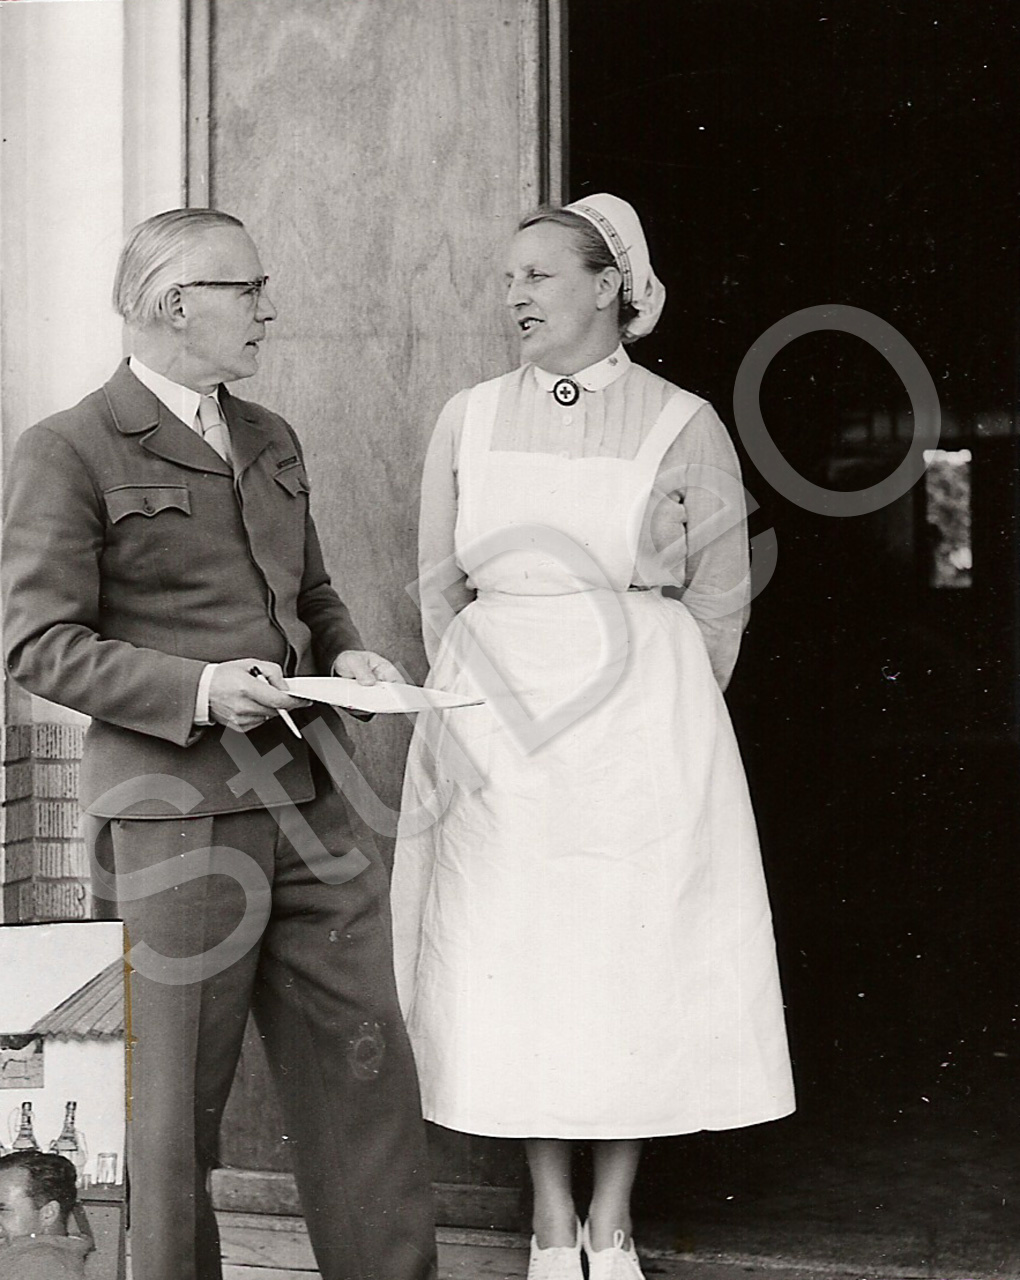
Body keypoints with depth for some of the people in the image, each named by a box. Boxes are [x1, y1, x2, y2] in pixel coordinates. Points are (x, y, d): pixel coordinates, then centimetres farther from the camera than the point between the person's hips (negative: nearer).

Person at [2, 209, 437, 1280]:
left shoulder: (268, 440, 18)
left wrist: (345, 653, 6)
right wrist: (197, 689, -19)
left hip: (306, 803, 7)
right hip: (174, 818, -6)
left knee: (363, 1060, 8)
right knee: (176, 1091, 4)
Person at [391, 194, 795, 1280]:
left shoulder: (682, 427, -2)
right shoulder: (469, 421, 7)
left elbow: (719, 602, 3)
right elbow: (439, 587, 13)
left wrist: (663, 721, 5)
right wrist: (482, 703, 10)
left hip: (640, 730, -2)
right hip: (494, 730, 3)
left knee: (633, 963, 2)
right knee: (513, 964, 4)